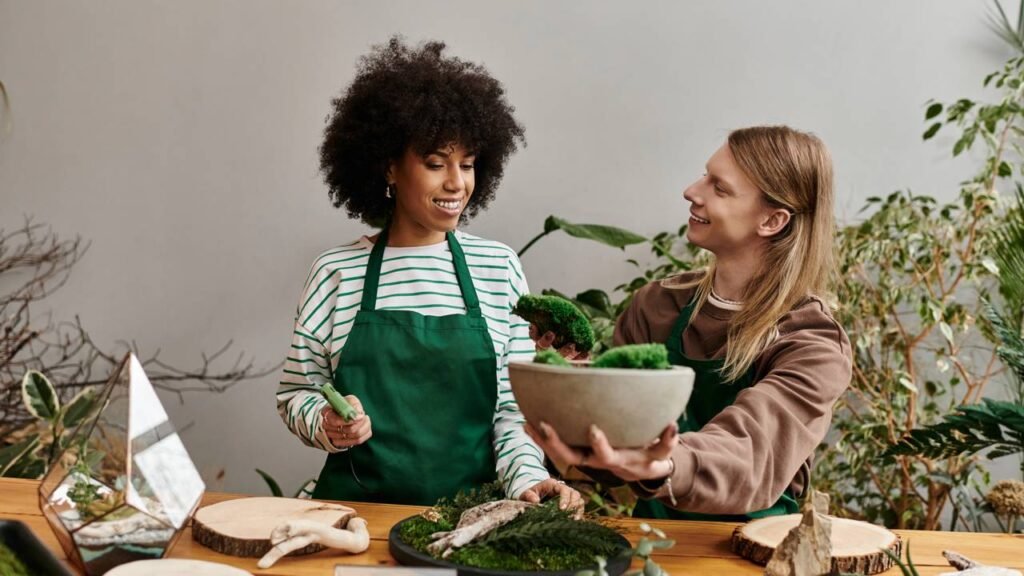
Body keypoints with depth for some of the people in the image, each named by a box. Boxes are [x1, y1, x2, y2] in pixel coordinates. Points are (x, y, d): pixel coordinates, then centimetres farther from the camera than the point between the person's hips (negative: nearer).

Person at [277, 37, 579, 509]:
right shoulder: (336, 271, 3)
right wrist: (327, 425, -10)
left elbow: (514, 403, 7)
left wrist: (527, 478, -9)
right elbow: (296, 392, 11)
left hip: (470, 507, 1)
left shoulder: (498, 267, 5)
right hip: (357, 504, 0)